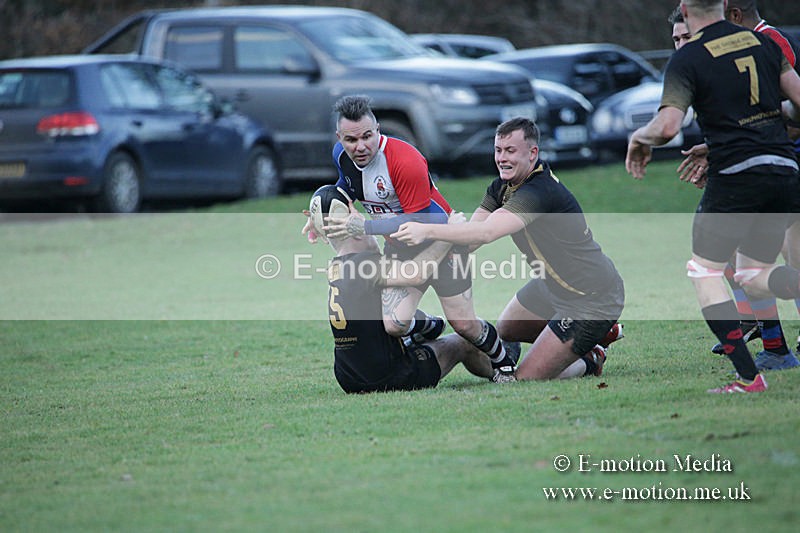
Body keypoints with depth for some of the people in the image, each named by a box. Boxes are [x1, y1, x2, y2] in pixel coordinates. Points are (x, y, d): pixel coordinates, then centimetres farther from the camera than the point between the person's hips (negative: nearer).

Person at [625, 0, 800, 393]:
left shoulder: (686, 59, -6)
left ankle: (747, 376, -4)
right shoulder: (765, 43, 11)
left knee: (704, 271, 8)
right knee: (754, 275, 17)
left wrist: (639, 137, 5)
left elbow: (667, 126, -16)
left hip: (736, 174, -6)